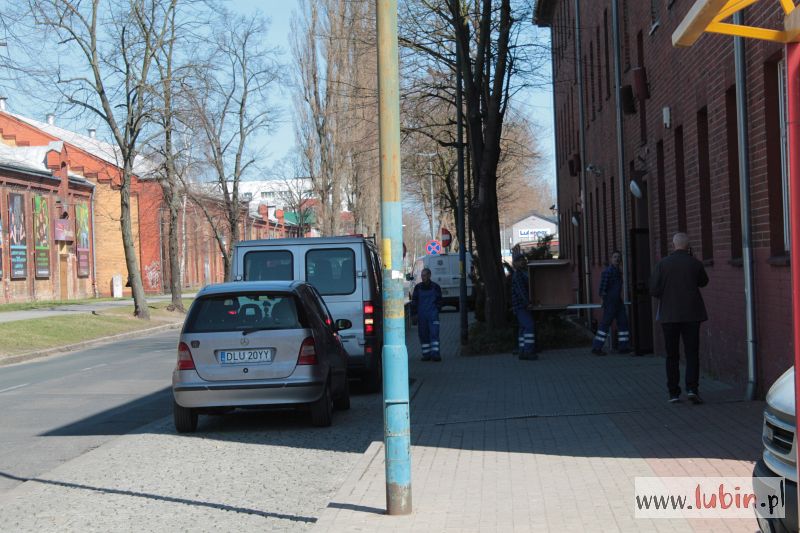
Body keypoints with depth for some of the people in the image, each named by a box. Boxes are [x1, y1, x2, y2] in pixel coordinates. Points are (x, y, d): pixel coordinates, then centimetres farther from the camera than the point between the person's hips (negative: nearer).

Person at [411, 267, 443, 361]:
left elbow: (439, 301, 11)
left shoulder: (435, 287, 5)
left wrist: (437, 311, 3)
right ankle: (426, 354, 11)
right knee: (423, 335, 4)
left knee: (434, 333, -12)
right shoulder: (418, 287, 8)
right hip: (421, 315, 2)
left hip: (433, 315, -2)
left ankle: (435, 353, -16)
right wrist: (414, 314, 4)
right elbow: (414, 301, 11)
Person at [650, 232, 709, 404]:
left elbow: (654, 290, -7)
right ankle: (692, 388, -11)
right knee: (692, 352, 4)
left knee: (672, 355, 7)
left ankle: (674, 393, 7)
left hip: (669, 315, 0)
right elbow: (703, 282, 17)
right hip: (691, 314, 0)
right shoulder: (695, 264, -3)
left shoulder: (663, 264, -5)